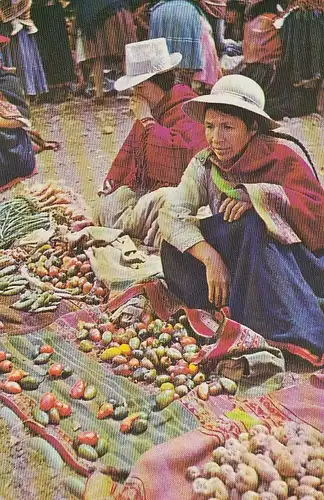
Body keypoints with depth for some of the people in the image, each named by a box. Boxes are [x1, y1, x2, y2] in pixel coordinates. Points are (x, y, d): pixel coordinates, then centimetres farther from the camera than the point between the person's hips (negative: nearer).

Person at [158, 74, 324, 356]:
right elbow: (171, 213, -18)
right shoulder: (205, 164, -3)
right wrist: (211, 258, -33)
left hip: (296, 265, -3)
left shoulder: (282, 156, -12)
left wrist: (259, 195, -33)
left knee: (251, 222, -33)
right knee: (175, 245, -18)